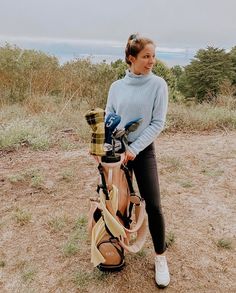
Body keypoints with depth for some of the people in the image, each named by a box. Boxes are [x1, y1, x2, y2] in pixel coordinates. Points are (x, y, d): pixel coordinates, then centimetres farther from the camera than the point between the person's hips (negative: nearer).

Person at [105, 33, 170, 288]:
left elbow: (158, 123, -10)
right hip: (117, 151, 3)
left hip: (143, 151, -2)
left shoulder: (158, 84, -6)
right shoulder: (116, 86, 1)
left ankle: (160, 258, 12)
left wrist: (134, 149, -16)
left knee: (153, 205, -7)